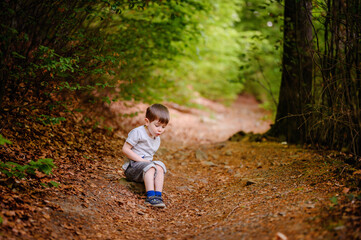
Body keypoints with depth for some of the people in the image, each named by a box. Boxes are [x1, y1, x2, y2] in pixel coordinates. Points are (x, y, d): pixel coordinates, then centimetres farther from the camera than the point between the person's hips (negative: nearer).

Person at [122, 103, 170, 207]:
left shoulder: (157, 139, 14)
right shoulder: (137, 132, -10)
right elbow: (125, 149, -14)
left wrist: (150, 162, -3)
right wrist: (141, 160, -19)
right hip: (132, 166, -6)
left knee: (160, 166, -24)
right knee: (149, 166, -35)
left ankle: (158, 195, -35)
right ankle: (150, 196, -43)